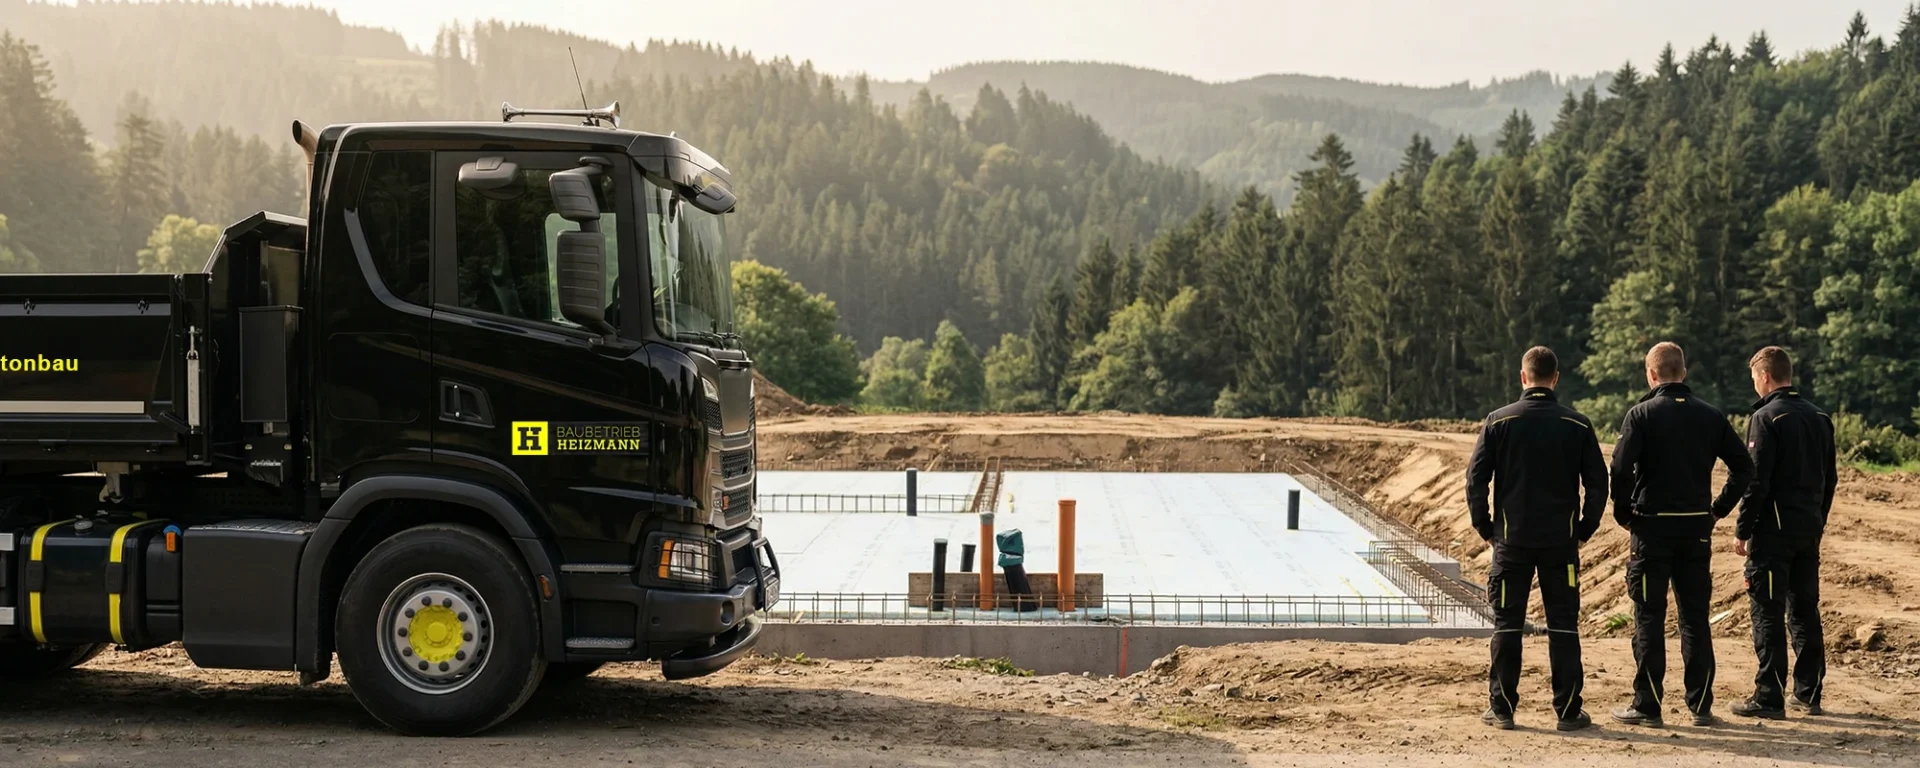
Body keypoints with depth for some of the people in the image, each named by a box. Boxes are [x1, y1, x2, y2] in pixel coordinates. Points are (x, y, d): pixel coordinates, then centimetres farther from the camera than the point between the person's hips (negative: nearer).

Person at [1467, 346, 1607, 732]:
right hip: (1561, 541, 1)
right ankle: (1568, 711, 9)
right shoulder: (1578, 425, 0)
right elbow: (1598, 483, 1)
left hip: (1511, 540, 0)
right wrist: (1584, 529, 12)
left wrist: (1485, 527, 7)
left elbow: (1476, 478, -4)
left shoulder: (1499, 421, -3)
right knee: (1563, 626, 6)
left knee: (1507, 625, 6)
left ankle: (1502, 709, 9)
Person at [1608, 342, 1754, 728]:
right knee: (1696, 618, 10)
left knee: (1649, 619, 2)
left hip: (1652, 526, -4)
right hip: (1697, 529, 4)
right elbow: (1744, 466, 7)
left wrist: (1624, 514, -3)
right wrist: (1719, 508, 12)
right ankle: (1701, 705, 13)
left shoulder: (1641, 414, -7)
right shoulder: (1711, 416, 6)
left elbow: (1621, 468, -16)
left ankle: (1648, 706, 4)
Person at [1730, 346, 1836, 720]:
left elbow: (1757, 481, -15)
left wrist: (1742, 530, -10)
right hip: (1809, 529, 7)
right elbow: (1830, 478, 15)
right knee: (1805, 611, 13)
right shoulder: (1820, 417, 11)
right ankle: (1808, 694, 17)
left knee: (1768, 614, -4)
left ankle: (1769, 698, -3)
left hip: (1774, 530, -7)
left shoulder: (1767, 417, -12)